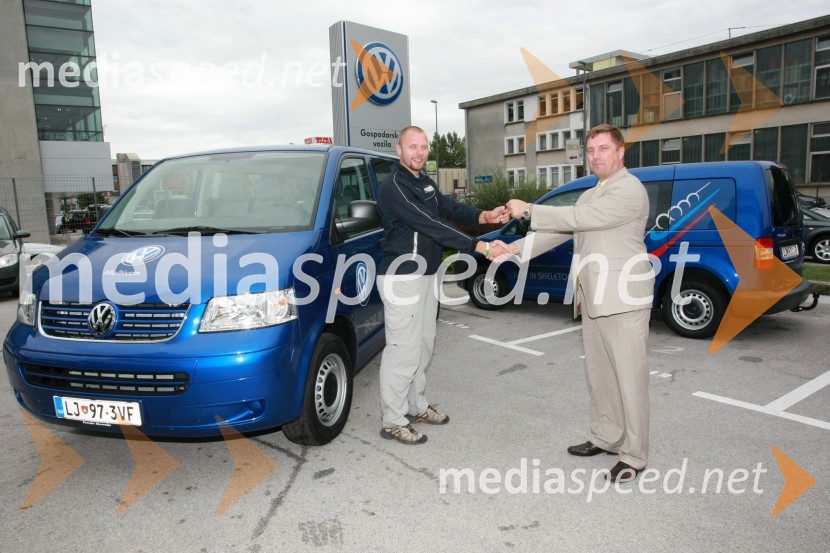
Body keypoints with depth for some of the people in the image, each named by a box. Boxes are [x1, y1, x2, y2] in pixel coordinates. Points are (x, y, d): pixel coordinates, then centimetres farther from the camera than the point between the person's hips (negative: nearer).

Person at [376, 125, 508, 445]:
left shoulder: (426, 182, 13)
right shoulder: (394, 187, -17)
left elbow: (451, 209, 5)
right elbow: (431, 226, -25)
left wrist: (484, 216, -15)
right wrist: (479, 247, -29)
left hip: (427, 275, 9)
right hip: (402, 278, -9)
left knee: (423, 345, 16)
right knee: (403, 350, -5)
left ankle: (417, 406, 30)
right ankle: (393, 421, 7)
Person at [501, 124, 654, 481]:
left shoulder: (630, 190, -10)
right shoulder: (590, 195, 20)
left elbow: (579, 218, -20)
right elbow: (560, 230, 15)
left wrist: (529, 210, -13)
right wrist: (515, 249, 4)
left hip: (623, 299, -9)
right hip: (593, 300, 9)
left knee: (629, 378, -2)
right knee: (599, 374, 16)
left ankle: (633, 457, 9)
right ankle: (606, 437, 31)